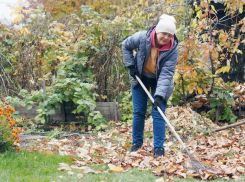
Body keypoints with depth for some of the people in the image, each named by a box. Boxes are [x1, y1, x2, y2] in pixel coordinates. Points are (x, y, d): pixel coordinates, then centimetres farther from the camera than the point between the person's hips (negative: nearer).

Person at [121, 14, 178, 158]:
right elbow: (126, 46, -3)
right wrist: (130, 65, -10)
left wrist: (159, 95, -39)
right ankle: (137, 143, 20)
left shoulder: (172, 49, -26)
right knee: (139, 112, 5)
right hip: (140, 78, 1)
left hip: (159, 82, -1)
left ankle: (159, 148, -1)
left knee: (158, 114, -7)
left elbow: (167, 73, -31)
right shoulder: (142, 37, -24)